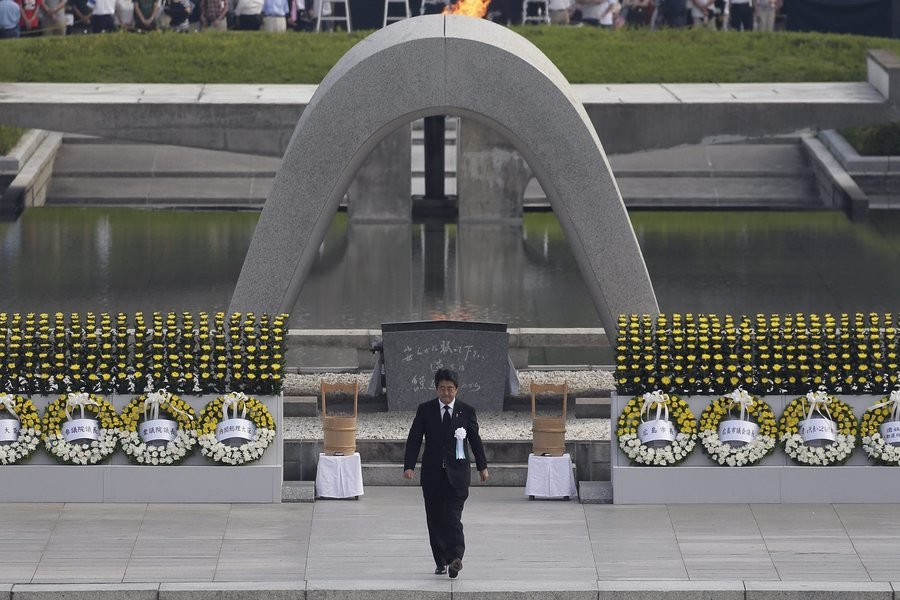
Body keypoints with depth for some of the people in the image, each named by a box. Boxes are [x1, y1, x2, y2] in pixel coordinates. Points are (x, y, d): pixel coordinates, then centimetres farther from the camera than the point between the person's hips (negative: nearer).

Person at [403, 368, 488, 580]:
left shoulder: (466, 411, 3)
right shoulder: (425, 410, 3)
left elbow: (475, 440, 11)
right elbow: (414, 439, 1)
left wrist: (482, 466, 15)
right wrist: (409, 466, -9)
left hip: (457, 473, -2)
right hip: (432, 473, 2)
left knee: (453, 517, -14)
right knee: (435, 519, 5)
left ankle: (455, 558, -23)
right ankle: (440, 561, 14)